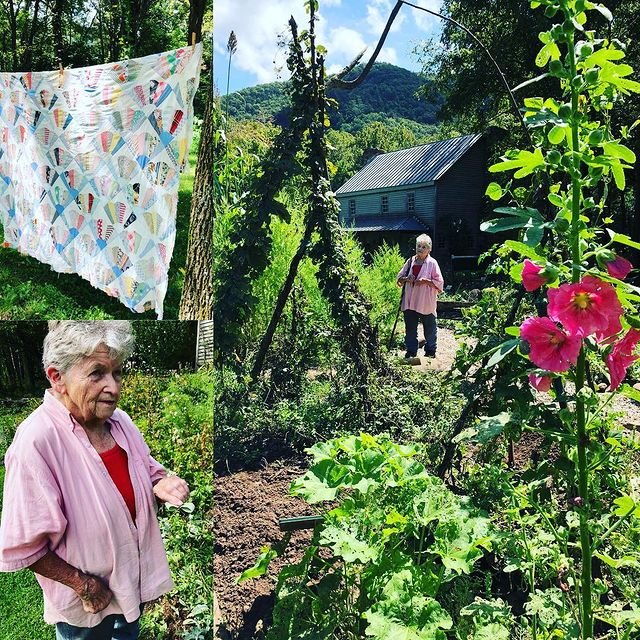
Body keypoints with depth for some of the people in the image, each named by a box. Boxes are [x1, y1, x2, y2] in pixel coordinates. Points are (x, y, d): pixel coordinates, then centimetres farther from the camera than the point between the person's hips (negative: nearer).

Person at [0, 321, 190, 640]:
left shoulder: (119, 420, -8)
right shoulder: (37, 440, -30)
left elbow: (146, 474, 7)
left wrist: (161, 486, -15)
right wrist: (84, 585, -18)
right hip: (85, 602, -6)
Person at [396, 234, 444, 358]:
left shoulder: (432, 263, -4)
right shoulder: (410, 261, 8)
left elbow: (439, 283, -7)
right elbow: (399, 277, 14)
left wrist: (425, 281, -19)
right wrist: (406, 279, -7)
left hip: (426, 302, -4)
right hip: (410, 301, 4)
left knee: (429, 327, 8)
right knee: (410, 328, 9)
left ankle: (430, 351, 22)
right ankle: (411, 351, 19)